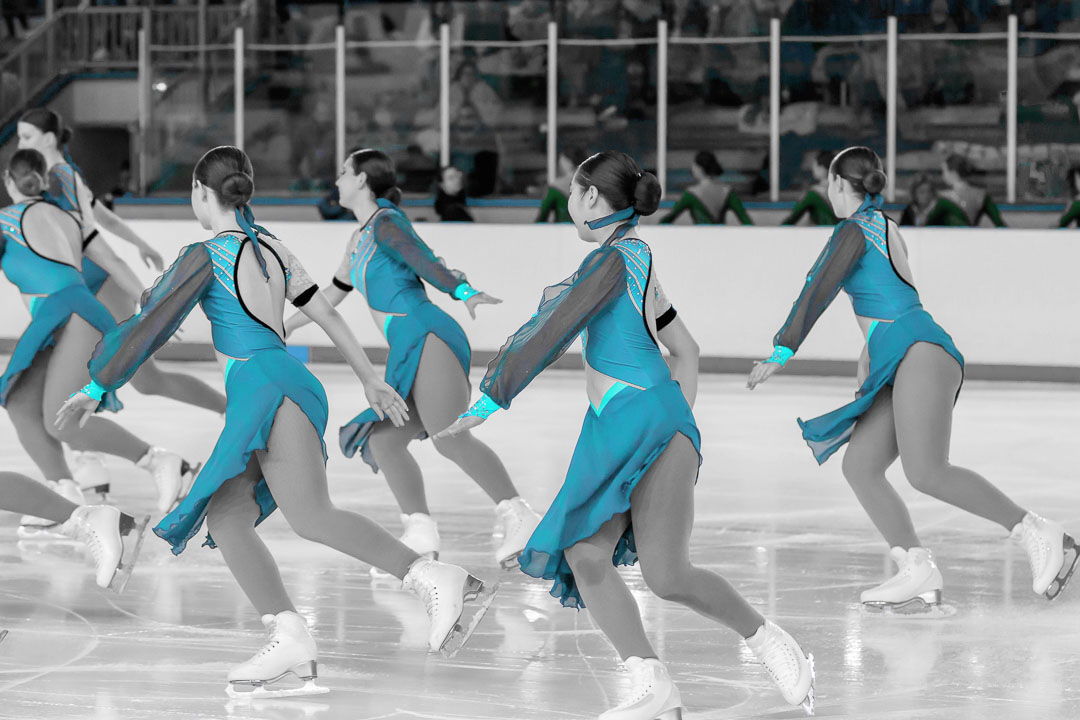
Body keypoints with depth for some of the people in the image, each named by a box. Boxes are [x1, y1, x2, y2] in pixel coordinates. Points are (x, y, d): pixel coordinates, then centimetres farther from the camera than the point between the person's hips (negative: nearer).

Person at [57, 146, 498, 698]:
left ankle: (435, 579, -26)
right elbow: (327, 314, 21)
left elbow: (149, 327, -6)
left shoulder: (205, 257, -5)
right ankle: (289, 642, -5)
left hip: (265, 389, -9)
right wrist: (371, 381, 27)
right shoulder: (270, 249, 18)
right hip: (280, 387, 9)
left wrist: (94, 389, -1)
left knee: (312, 518, -18)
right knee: (225, 519, 4)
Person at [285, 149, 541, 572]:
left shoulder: (385, 224, -2)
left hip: (426, 338, -10)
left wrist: (463, 292, -39)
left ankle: (518, 518, -30)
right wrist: (287, 326, 50)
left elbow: (425, 262, -21)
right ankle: (421, 536, 2)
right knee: (383, 441, 3)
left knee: (451, 440, -23)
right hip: (408, 351, 10)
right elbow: (333, 293, 40)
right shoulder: (360, 239, 26)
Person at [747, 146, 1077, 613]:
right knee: (859, 468, 0)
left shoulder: (854, 230, -2)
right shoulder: (888, 231, 26)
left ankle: (1041, 537, -23)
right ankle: (918, 574, -10)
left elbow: (820, 290, -11)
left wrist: (782, 351, -13)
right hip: (903, 366, 10)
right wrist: (870, 356, 52)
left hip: (920, 354, -10)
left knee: (925, 473, -24)